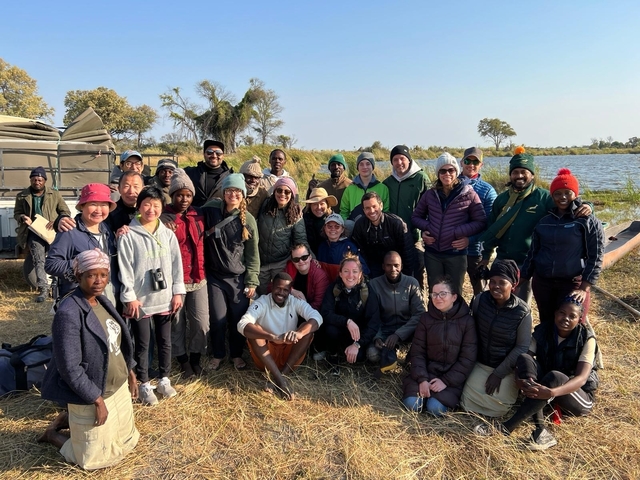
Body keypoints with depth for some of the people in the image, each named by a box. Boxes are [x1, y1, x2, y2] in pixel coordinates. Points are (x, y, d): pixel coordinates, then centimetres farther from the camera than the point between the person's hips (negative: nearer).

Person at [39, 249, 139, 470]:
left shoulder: (102, 301, 0)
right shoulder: (69, 313, -26)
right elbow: (70, 368, -25)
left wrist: (130, 372, 13)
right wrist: (97, 400, -20)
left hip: (119, 387, 8)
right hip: (92, 396, -8)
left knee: (128, 442, 24)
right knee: (95, 459, 10)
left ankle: (71, 421, 34)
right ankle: (53, 433, 31)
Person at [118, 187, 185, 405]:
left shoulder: (168, 234, 2)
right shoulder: (128, 236, -9)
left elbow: (176, 264, 5)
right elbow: (125, 269, -9)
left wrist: (178, 292, 2)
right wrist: (129, 297, -11)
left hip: (164, 298, 4)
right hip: (140, 300, -3)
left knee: (164, 341, 15)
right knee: (142, 344, 9)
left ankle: (164, 380, 31)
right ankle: (144, 385, 24)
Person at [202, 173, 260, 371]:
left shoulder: (248, 219, -3)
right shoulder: (211, 210, -5)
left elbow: (253, 253, 1)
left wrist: (252, 281, -1)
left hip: (239, 277, 0)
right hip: (215, 276, 0)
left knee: (238, 318, 5)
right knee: (218, 319, 2)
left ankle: (237, 354, 27)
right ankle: (218, 354, 26)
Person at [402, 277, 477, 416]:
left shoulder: (467, 321, -5)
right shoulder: (426, 318, 1)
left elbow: (467, 358, -7)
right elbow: (417, 352, 0)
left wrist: (446, 381, -15)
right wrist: (422, 379, -15)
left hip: (453, 376, -2)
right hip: (427, 370, 2)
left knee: (435, 408, -24)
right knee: (412, 404, -21)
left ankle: (447, 395, 7)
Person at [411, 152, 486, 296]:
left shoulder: (469, 194, -4)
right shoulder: (430, 194, 4)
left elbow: (481, 222, -3)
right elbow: (416, 216, 14)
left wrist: (458, 232, -15)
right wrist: (426, 228, -6)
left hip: (456, 254, -2)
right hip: (432, 253, 3)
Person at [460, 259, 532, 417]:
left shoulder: (522, 312, -17)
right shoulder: (479, 300, -11)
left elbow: (522, 347, -13)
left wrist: (499, 374, -15)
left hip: (507, 367, -2)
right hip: (480, 363, 2)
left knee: (500, 404, -17)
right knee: (468, 400, -12)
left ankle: (508, 385, 16)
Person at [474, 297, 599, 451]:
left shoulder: (587, 339, -15)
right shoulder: (542, 331, -6)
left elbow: (582, 378, -27)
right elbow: (523, 360, -13)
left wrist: (552, 392, -46)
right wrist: (521, 380, -38)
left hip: (580, 398, -3)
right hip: (543, 387, 3)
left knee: (555, 377, -37)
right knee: (524, 358, -25)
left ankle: (506, 428, -37)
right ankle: (540, 430, -38)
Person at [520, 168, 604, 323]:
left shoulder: (588, 221, -4)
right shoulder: (544, 221, 8)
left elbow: (595, 257, -7)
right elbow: (533, 252, 12)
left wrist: (584, 288, -14)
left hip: (573, 284, -4)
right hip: (542, 283, 4)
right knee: (546, 324, 13)